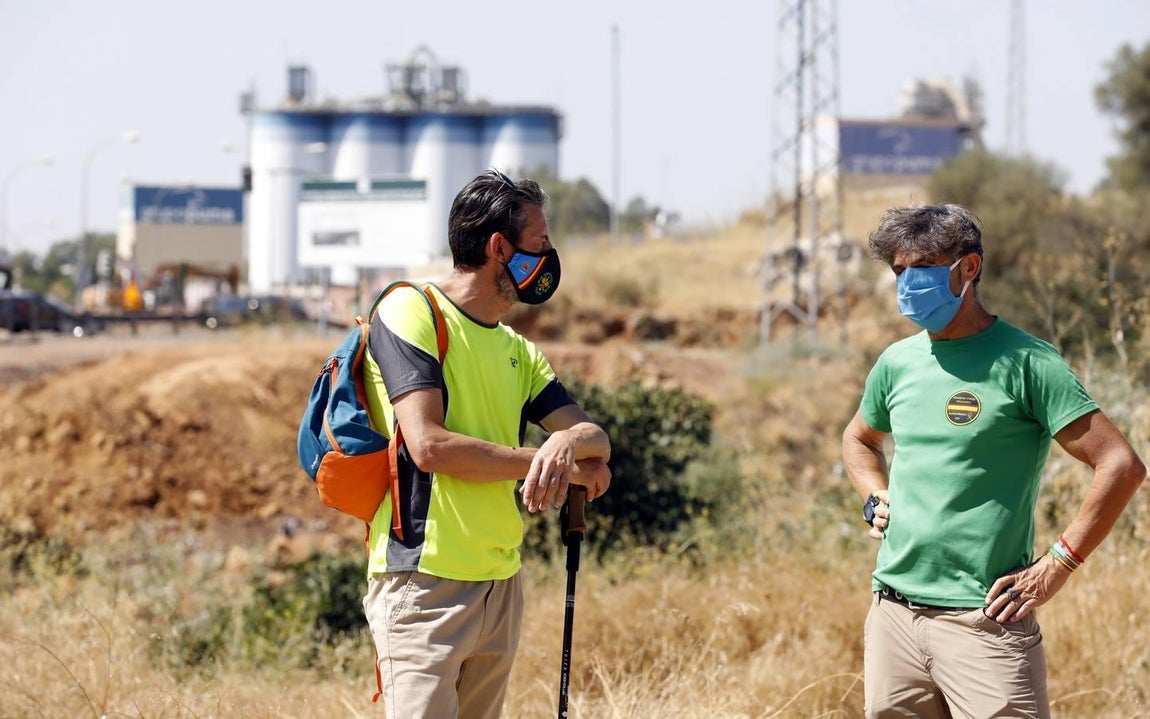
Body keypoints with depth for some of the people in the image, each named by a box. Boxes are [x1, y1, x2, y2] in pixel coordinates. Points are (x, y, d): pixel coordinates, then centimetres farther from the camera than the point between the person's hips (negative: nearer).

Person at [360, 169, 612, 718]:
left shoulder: (518, 352, 18)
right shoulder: (411, 312, -6)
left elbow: (596, 441, 10)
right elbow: (429, 445, -16)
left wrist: (570, 443, -16)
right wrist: (552, 463, -9)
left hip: (502, 585, 8)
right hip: (425, 584, -7)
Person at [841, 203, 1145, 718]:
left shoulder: (1023, 362, -7)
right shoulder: (897, 362, 12)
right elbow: (859, 439, 34)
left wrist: (1056, 567, -12)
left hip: (983, 624, -6)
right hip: (892, 618, 6)